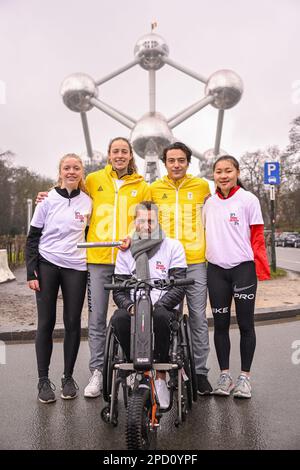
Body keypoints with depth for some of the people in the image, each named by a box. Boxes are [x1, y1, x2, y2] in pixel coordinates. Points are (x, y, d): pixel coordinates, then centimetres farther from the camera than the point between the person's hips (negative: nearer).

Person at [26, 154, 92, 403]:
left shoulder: (88, 202, 5)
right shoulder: (48, 200, 0)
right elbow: (33, 238, 2)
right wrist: (31, 272, -5)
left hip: (76, 268, 2)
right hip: (47, 265, -1)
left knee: (73, 324, 4)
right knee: (46, 323, 2)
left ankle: (68, 377, 19)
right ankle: (44, 380, 14)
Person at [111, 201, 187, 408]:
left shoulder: (173, 246, 4)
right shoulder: (126, 251, 12)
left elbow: (179, 286, -4)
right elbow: (119, 289, 7)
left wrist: (156, 305, -17)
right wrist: (130, 306, -14)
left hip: (163, 307, -2)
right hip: (133, 308, 2)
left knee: (160, 315, -36)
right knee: (118, 319, -31)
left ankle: (161, 373, -14)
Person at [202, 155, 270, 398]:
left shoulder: (248, 199, -2)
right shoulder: (209, 203, 9)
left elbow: (257, 237, -3)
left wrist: (261, 268, -9)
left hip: (243, 267, -3)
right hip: (216, 269, 4)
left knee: (245, 324, 4)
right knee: (220, 324, 8)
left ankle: (245, 377, 18)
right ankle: (224, 375, 21)